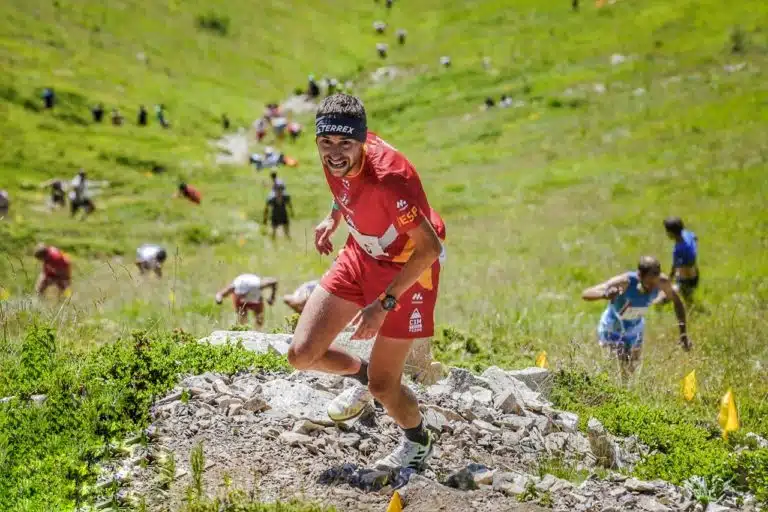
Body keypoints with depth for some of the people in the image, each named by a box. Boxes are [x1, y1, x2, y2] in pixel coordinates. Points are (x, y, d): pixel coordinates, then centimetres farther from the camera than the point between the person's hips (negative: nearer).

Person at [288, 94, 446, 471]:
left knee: (382, 387, -2)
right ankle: (361, 374, 32)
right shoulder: (335, 159, -15)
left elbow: (430, 248, -30)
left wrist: (384, 303, -29)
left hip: (406, 270, -6)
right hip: (359, 256, 7)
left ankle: (418, 444, 32)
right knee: (302, 354, -2)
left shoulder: (389, 178, -36)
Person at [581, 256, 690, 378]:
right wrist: (605, 294, -65)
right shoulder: (624, 282, -38)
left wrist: (683, 332, -11)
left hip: (635, 329, 5)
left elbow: (677, 301, -5)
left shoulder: (662, 282, -27)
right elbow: (586, 294, -43)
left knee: (631, 370, 20)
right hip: (612, 330, -5)